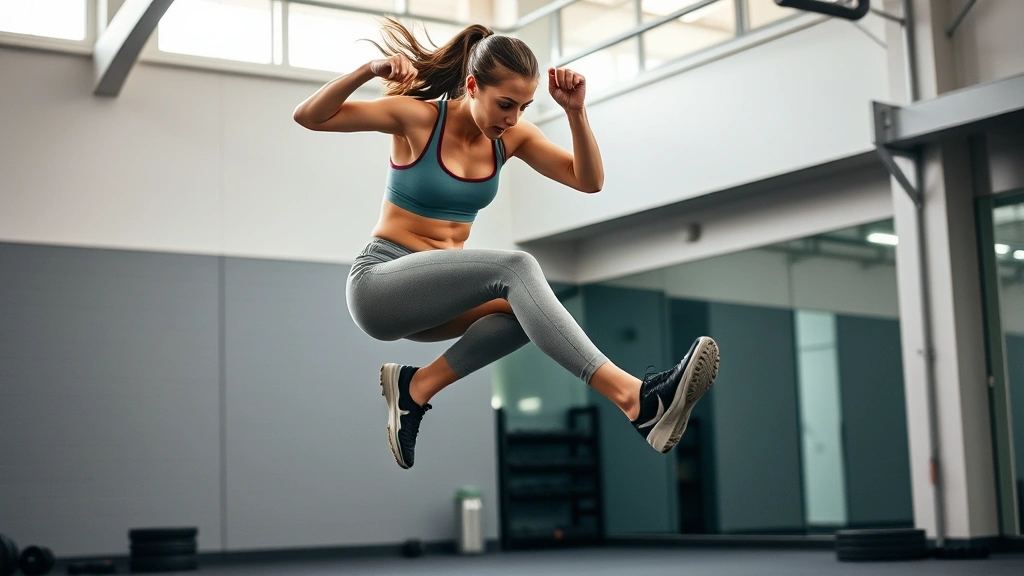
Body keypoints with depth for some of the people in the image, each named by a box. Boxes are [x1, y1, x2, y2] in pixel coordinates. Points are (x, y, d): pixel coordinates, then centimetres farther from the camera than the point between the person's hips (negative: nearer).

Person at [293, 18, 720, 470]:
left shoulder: (512, 136, 3)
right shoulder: (418, 117, -12)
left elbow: (589, 181, -4)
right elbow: (308, 117, -15)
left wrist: (575, 112, -17)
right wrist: (368, 71, -30)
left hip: (432, 294, 7)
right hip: (377, 284, -7)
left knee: (527, 305, -25)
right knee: (515, 269, -31)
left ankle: (417, 386, -14)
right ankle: (634, 398, -45)